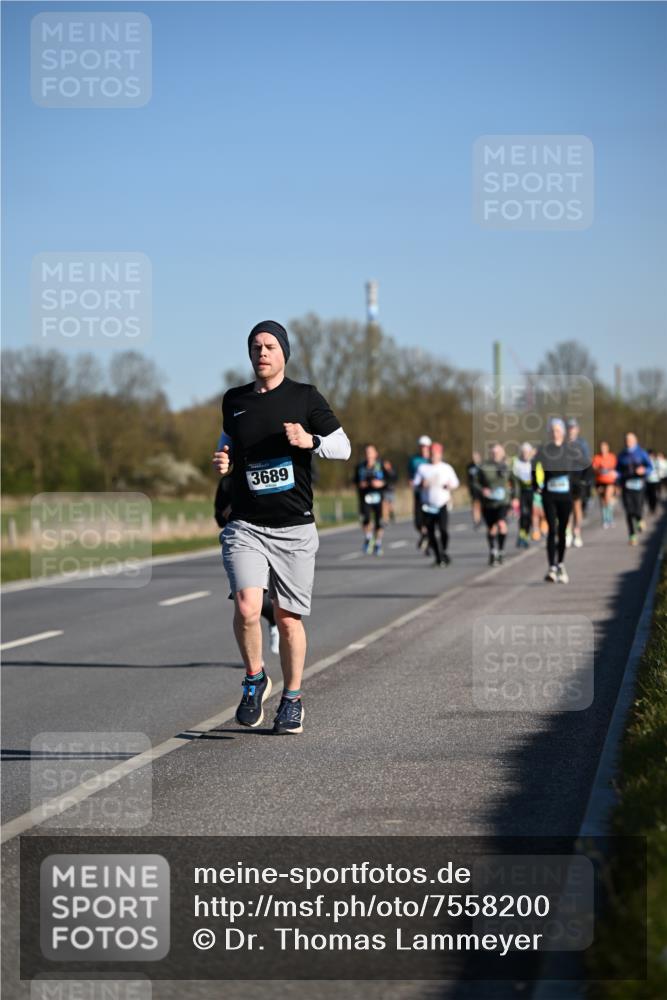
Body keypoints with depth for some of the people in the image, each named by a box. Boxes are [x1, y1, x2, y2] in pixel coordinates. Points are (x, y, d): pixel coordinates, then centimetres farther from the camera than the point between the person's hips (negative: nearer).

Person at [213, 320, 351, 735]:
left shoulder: (305, 397, 1)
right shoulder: (234, 401, 10)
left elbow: (343, 445, 3)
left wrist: (310, 440, -16)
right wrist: (223, 461, 4)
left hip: (295, 528, -1)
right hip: (246, 526, 1)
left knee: (288, 618, 4)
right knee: (246, 607, -19)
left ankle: (292, 698, 24)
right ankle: (255, 679, 6)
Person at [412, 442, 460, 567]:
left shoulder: (446, 468, 7)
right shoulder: (423, 468, 8)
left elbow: (455, 484, 12)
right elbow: (416, 485, 6)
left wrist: (450, 486, -10)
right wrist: (422, 484, -16)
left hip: (443, 504, -2)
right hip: (428, 505, 2)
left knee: (443, 529, -17)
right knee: (431, 533, 1)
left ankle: (444, 551, 7)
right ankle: (439, 558, 13)